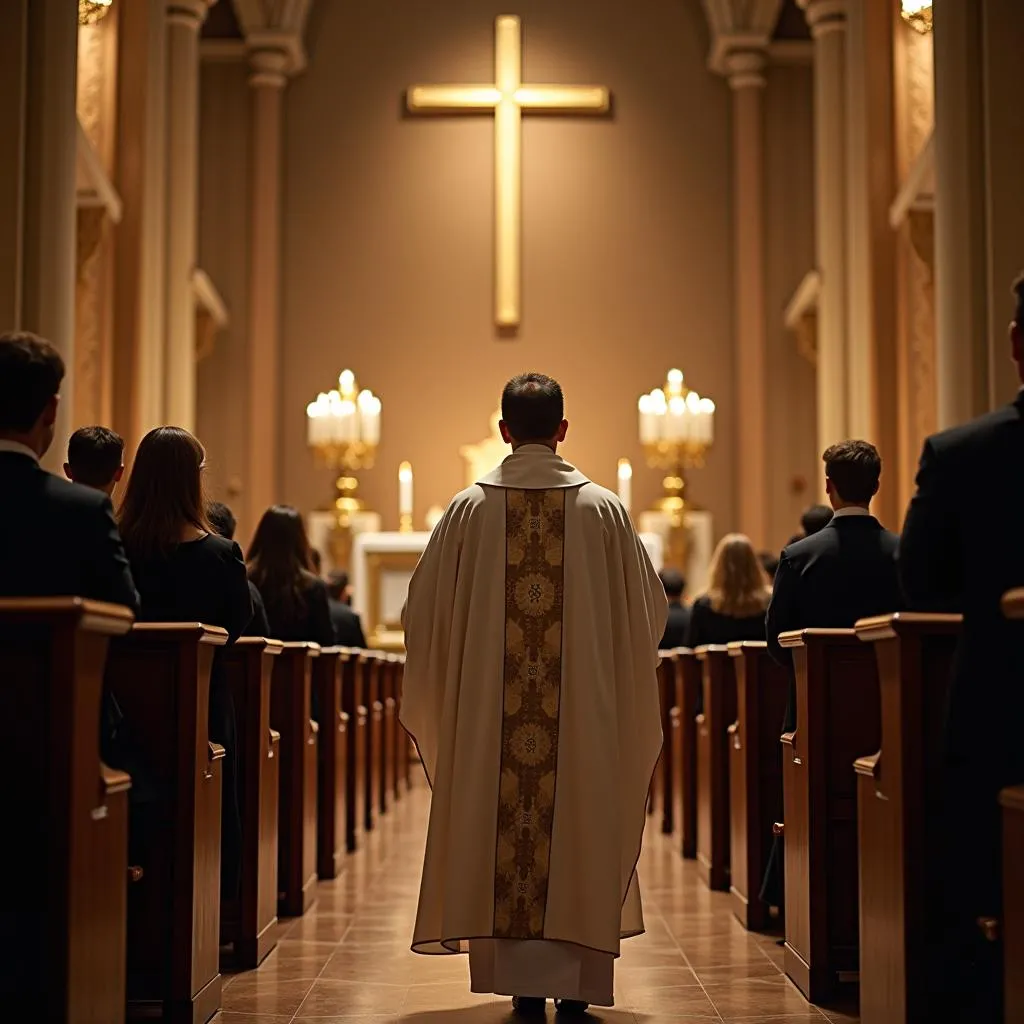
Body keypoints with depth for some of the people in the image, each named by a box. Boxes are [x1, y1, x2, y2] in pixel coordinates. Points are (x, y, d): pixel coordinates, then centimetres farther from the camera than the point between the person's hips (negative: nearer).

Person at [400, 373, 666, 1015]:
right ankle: (576, 980, 10)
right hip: (584, 709, 0)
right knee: (579, 823, 8)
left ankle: (521, 978, 9)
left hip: (489, 708, 0)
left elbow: (426, 608, 5)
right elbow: (650, 608, 6)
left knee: (502, 825, 7)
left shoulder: (471, 507, -1)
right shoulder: (603, 509, -1)